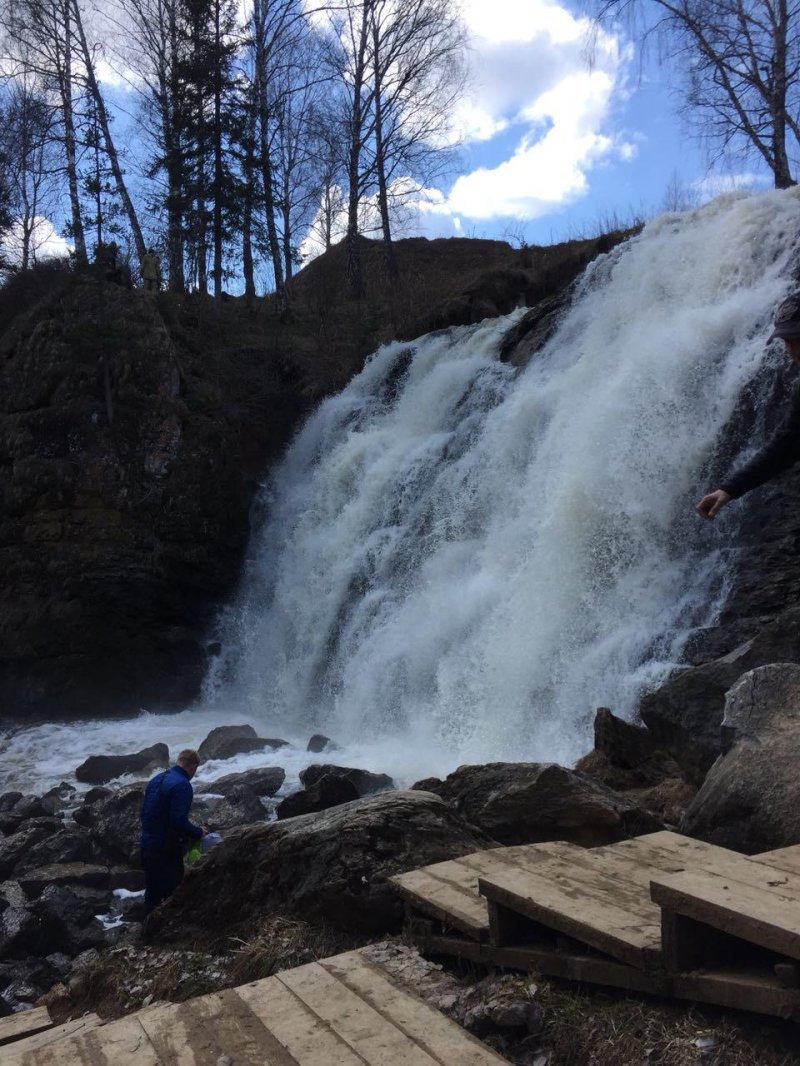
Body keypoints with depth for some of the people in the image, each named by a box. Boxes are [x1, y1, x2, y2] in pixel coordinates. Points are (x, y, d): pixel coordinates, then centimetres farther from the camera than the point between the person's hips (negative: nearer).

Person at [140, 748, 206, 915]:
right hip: (167, 850, -9)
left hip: (147, 846, 9)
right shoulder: (182, 785, -19)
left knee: (152, 892, 19)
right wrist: (198, 833, -10)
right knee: (172, 895, 3)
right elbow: (179, 821, -25)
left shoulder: (156, 780, 9)